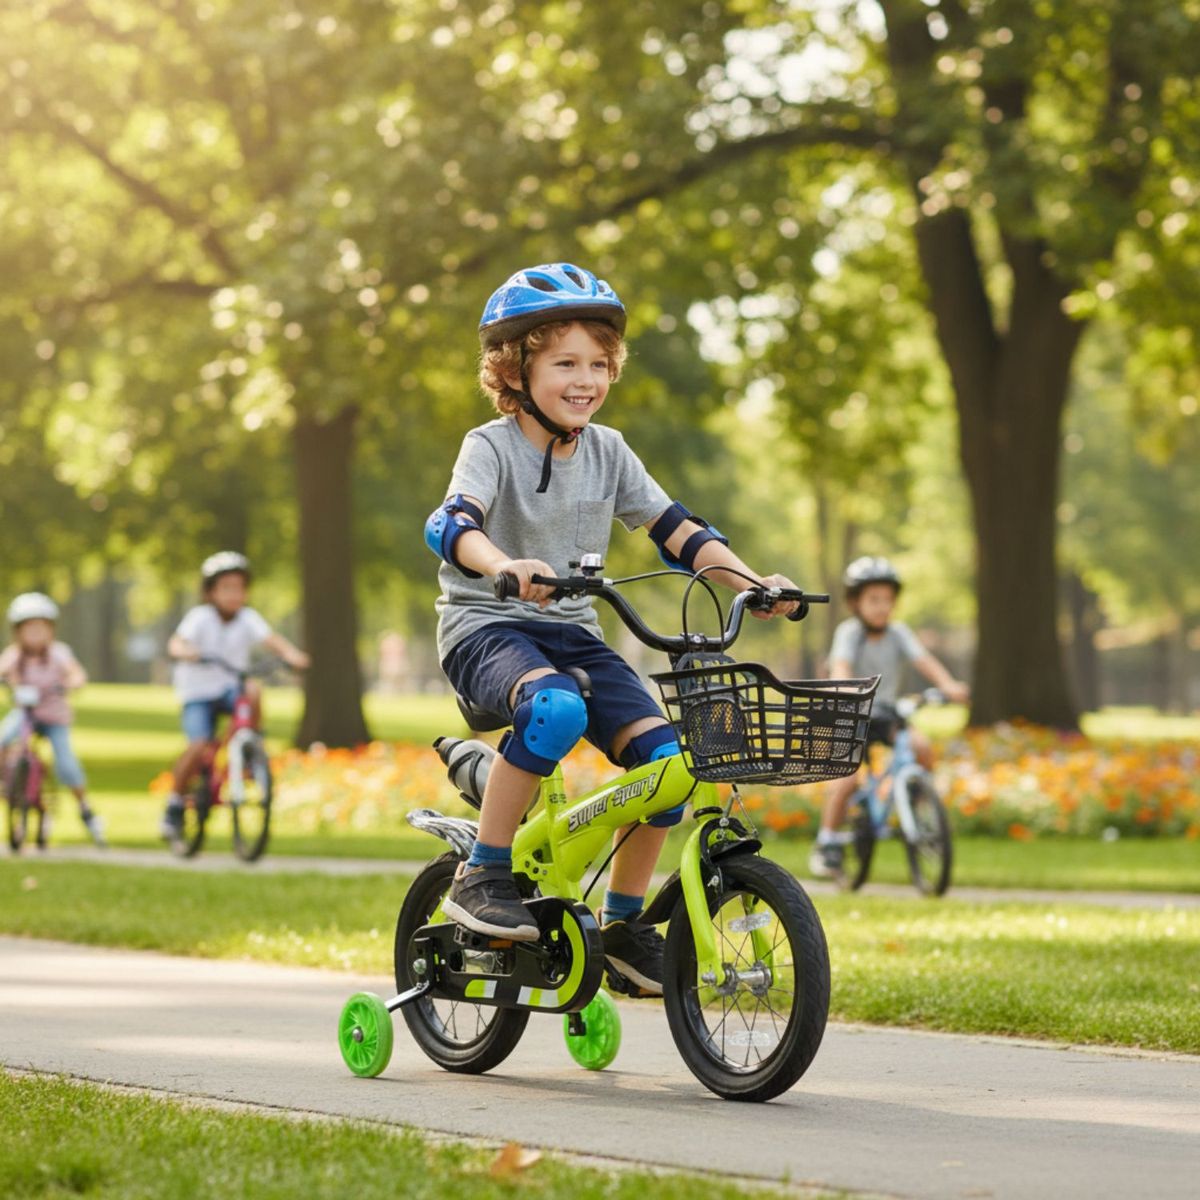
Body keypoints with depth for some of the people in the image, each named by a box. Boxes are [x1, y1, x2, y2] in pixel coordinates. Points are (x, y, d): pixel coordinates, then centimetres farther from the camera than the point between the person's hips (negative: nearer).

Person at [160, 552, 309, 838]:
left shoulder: (247, 618, -5)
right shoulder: (200, 618, -13)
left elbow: (271, 639, -20)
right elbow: (175, 644, -27)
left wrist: (292, 654, -41)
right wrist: (186, 652, -51)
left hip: (230, 688, 2)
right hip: (198, 691, -2)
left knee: (253, 691, -32)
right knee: (199, 746, -23)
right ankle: (175, 804, -2)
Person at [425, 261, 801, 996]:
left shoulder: (608, 452, 7)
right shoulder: (492, 446, -10)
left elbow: (675, 528, 7)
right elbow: (453, 527, -28)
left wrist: (750, 581, -8)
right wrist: (506, 566, -50)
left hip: (571, 632, 6)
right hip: (486, 627, -5)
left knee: (664, 756, -14)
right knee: (556, 708, -38)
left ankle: (624, 921, 4)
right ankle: (482, 876, -22)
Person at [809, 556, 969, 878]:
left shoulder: (898, 633, -4)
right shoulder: (849, 632, -13)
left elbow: (923, 660, -16)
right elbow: (841, 666, -29)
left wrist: (948, 684, -35)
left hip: (885, 716, 4)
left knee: (922, 747, -23)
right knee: (846, 779, -21)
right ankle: (827, 843, -3)